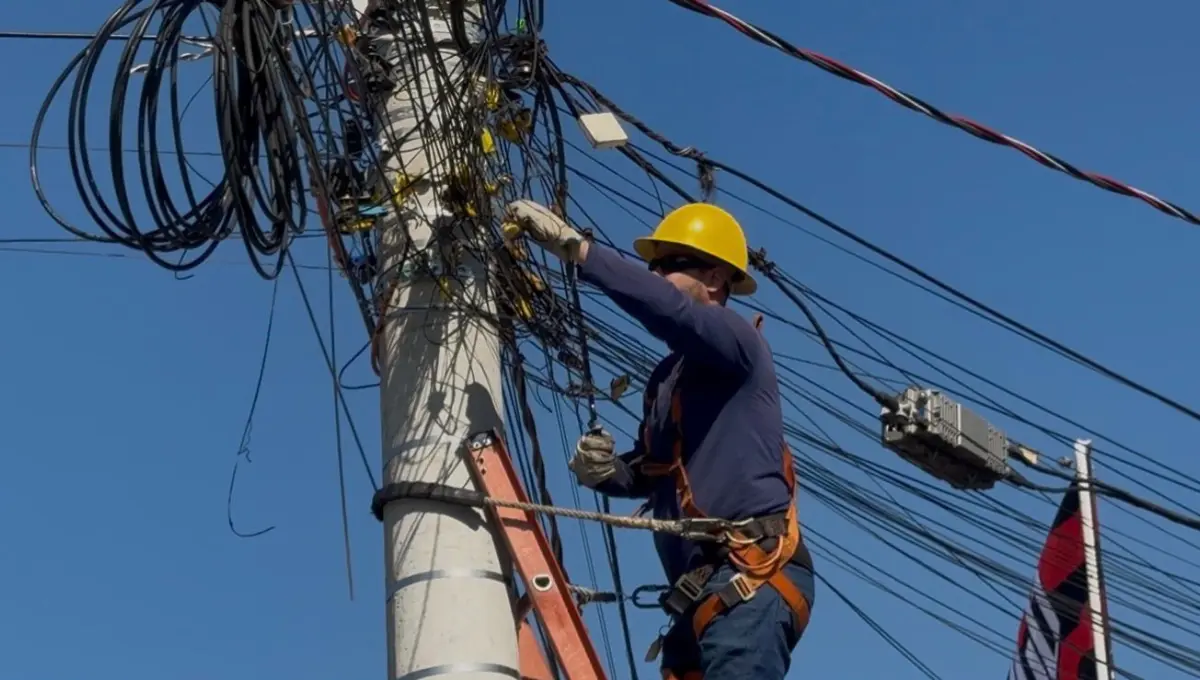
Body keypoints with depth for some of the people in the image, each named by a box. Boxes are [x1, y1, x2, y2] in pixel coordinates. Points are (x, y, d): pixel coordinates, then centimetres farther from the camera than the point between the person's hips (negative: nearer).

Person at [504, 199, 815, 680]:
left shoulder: (738, 342, -1)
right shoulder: (666, 376, 26)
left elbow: (669, 309, -22)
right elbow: (649, 474, 34)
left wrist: (572, 246, -21)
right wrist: (606, 471, 9)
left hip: (754, 579, -10)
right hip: (709, 590, 10)